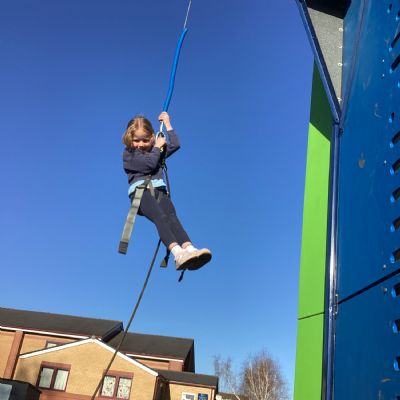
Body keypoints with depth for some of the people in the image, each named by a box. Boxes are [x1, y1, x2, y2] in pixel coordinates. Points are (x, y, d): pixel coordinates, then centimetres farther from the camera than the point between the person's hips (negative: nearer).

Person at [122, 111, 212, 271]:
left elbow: (175, 145, 21)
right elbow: (149, 164, -4)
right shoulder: (129, 153, 11)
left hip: (159, 190, 4)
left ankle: (189, 249, -54)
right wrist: (157, 147, 13)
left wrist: (167, 124, 29)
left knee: (171, 217, -29)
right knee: (160, 217, -34)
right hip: (140, 191, -4)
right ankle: (177, 253, -56)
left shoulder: (155, 151, 31)